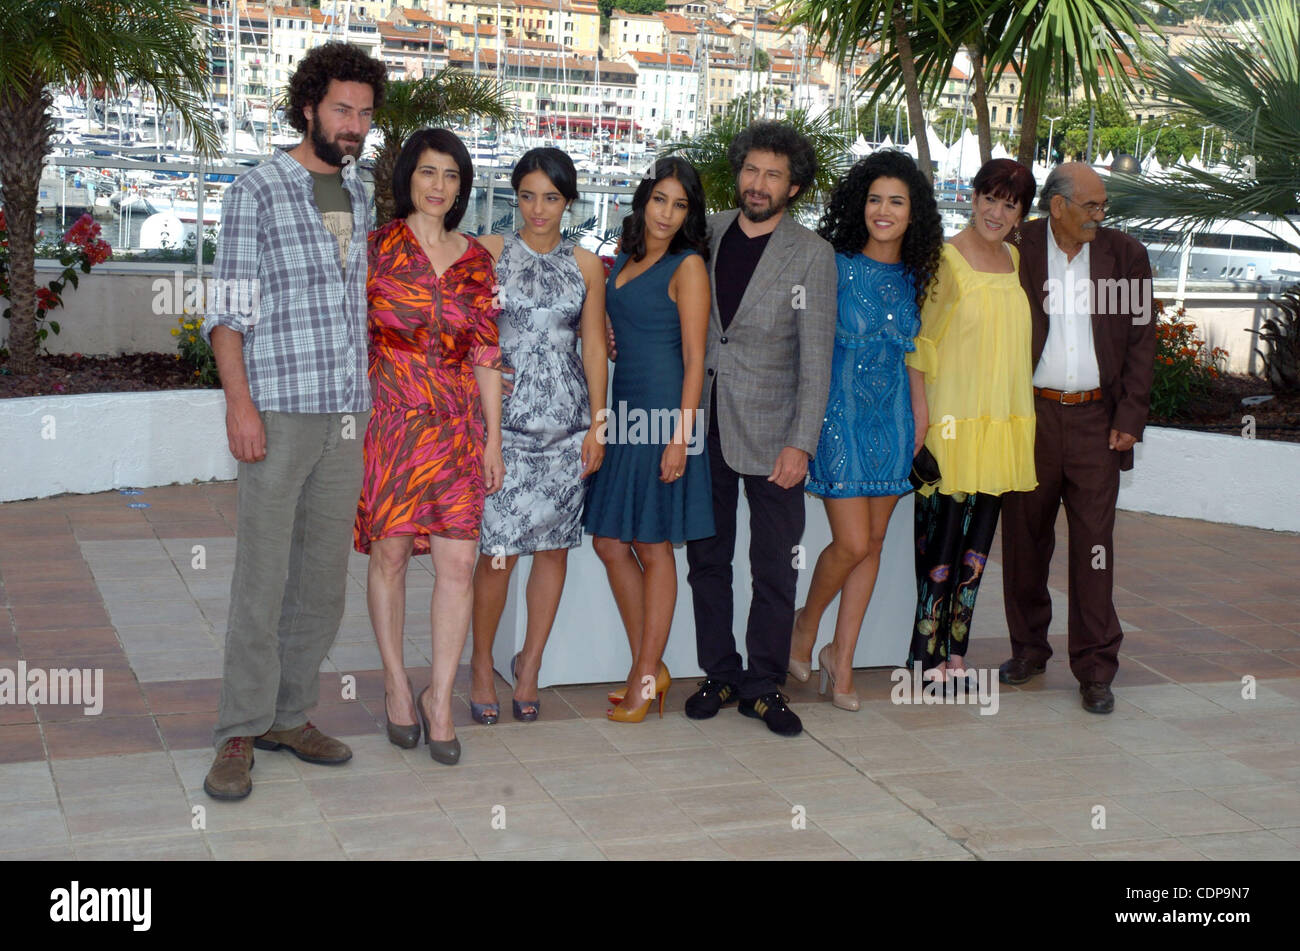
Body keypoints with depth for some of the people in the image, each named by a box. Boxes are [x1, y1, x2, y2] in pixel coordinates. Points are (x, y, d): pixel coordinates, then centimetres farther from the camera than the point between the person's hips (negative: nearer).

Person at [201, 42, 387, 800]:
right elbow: (228, 308, -5)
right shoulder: (258, 190, -1)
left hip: (347, 417, 6)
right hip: (280, 413, -5)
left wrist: (372, 402, 14)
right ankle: (240, 734, 3)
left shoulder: (363, 196, 16)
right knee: (263, 577, -5)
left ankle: (291, 714, 18)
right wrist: (240, 402, -15)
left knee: (324, 579, 8)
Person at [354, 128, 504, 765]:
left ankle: (440, 697, 5)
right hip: (389, 419, -2)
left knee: (459, 559, -5)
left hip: (457, 426, 2)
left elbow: (487, 353, 10)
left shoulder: (476, 260, 11)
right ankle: (396, 684, 19)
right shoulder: (376, 246, 2)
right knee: (390, 551, 2)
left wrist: (493, 437, 7)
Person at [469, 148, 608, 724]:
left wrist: (597, 424, 4)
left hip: (567, 422, 3)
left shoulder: (586, 266, 10)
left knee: (554, 545, 5)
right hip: (504, 417, -3)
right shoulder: (490, 252, 3)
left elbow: (593, 348, 10)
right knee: (498, 549, -7)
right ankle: (482, 666, 12)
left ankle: (530, 663, 21)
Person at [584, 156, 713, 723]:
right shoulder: (623, 262, 15)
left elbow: (694, 358, -10)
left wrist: (680, 436, -16)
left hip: (663, 414, -7)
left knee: (653, 546, 0)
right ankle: (647, 666, 21)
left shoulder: (688, 267, -6)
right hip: (623, 413, 7)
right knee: (609, 543, 8)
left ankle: (646, 679, 11)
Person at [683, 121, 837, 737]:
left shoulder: (812, 255, -3)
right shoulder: (706, 234, 7)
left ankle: (763, 686, 13)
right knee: (707, 559, 10)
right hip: (704, 425, 3)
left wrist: (801, 443, -12)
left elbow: (816, 357, -6)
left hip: (771, 432, -3)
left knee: (774, 568, 1)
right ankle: (719, 675, 22)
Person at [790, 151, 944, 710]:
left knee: (873, 542, 7)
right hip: (841, 412, -5)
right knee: (853, 542, -10)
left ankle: (842, 655, 18)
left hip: (892, 417, 5)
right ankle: (806, 623, 18)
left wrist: (920, 416, 15)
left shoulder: (912, 277, 9)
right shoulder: (836, 266, -7)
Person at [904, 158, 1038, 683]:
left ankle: (954, 646, 20)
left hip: (1003, 422, 6)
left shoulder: (1016, 260, 11)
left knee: (978, 539, 10)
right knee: (941, 536, -1)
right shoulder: (944, 260, -8)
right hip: (952, 420, -6)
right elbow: (919, 345, -9)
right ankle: (926, 651, 10)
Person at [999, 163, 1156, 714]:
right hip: (1029, 415, 0)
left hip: (1096, 418, 0)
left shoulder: (1125, 255, 5)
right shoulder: (1017, 251, 0)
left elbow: (1140, 340, 7)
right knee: (1024, 537, 8)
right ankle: (1028, 650, 25)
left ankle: (1095, 669, 7)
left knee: (1094, 542, -1)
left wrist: (1130, 417, -1)